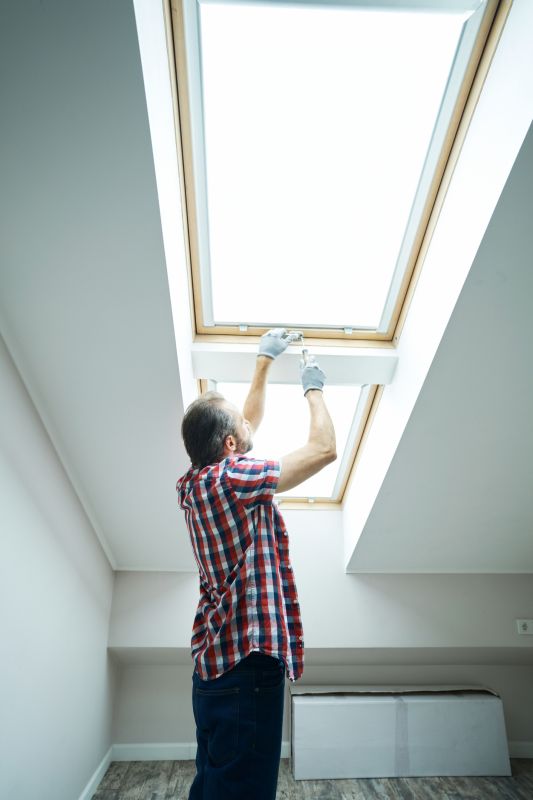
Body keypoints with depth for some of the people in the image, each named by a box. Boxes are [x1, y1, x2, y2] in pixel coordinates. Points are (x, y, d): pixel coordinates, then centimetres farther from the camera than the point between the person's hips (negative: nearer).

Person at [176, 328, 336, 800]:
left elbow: (250, 422, 23)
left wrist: (265, 361, 28)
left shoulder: (197, 483, 10)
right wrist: (314, 389, 3)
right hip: (248, 656, -10)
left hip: (214, 657, 10)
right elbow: (324, 449, -12)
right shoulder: (230, 478, -16)